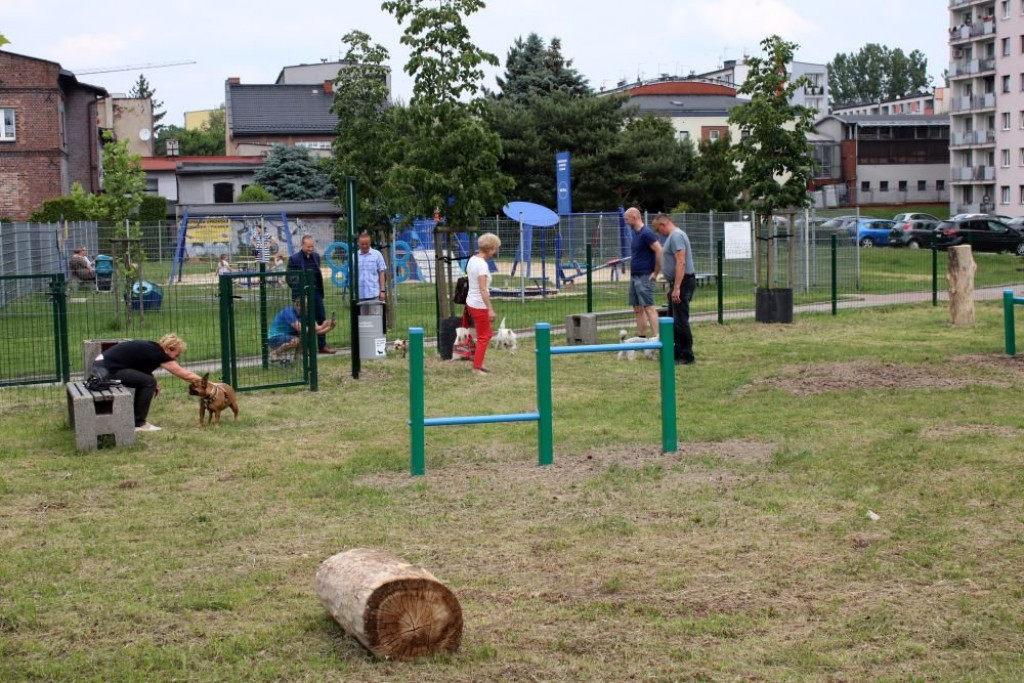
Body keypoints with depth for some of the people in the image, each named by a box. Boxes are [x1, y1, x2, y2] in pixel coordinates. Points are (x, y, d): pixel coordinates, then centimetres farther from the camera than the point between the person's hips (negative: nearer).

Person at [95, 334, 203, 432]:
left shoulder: (152, 349, 14)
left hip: (104, 364, 10)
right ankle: (138, 424, -4)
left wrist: (154, 382, 5)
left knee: (144, 380, 16)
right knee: (148, 382, -10)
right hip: (107, 370, -10)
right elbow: (186, 375, -7)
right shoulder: (157, 354, -11)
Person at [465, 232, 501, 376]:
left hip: (471, 302, 9)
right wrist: (490, 310, -26)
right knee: (483, 337, 5)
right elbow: (483, 290, -25)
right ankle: (477, 367, 12)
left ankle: (478, 363, 24)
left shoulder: (472, 259, 6)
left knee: (488, 332, 21)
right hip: (479, 305, -9)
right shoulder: (482, 264, -21)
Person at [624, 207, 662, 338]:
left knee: (648, 307, -12)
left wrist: (656, 272, -17)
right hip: (634, 276, 9)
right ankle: (641, 337, 17)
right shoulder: (635, 233, 14)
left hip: (644, 277, -9)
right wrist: (631, 273, 16)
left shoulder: (646, 233, -14)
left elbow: (659, 251, -22)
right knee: (637, 309, 11)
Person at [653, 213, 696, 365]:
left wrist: (677, 288, -27)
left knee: (680, 321, -9)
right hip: (676, 283, 11)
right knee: (674, 320, 15)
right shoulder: (673, 236, 17)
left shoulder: (676, 236, -16)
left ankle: (687, 356, -6)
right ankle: (677, 352, 21)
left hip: (682, 283, -11)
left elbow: (681, 263, -24)